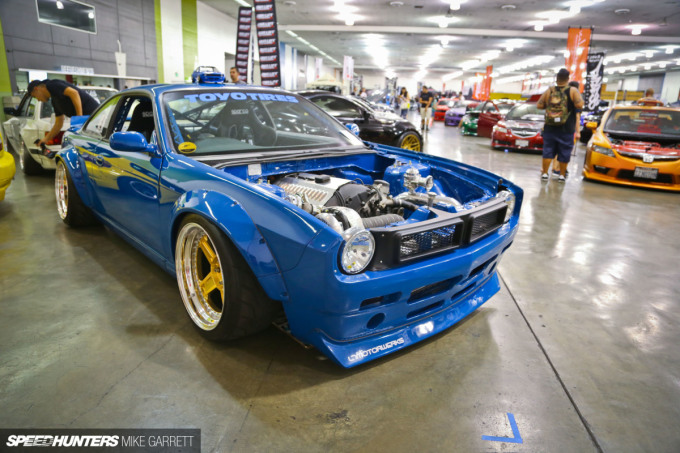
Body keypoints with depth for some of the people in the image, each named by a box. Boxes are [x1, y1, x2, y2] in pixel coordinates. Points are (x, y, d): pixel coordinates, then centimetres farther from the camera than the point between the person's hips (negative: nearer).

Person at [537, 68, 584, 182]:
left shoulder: (549, 91, 2)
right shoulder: (572, 91, -5)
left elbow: (539, 105, 2)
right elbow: (579, 105, -14)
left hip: (550, 128, 2)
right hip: (566, 129, -2)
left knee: (548, 150, 8)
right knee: (564, 152, 7)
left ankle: (544, 173, 6)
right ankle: (562, 175, 11)